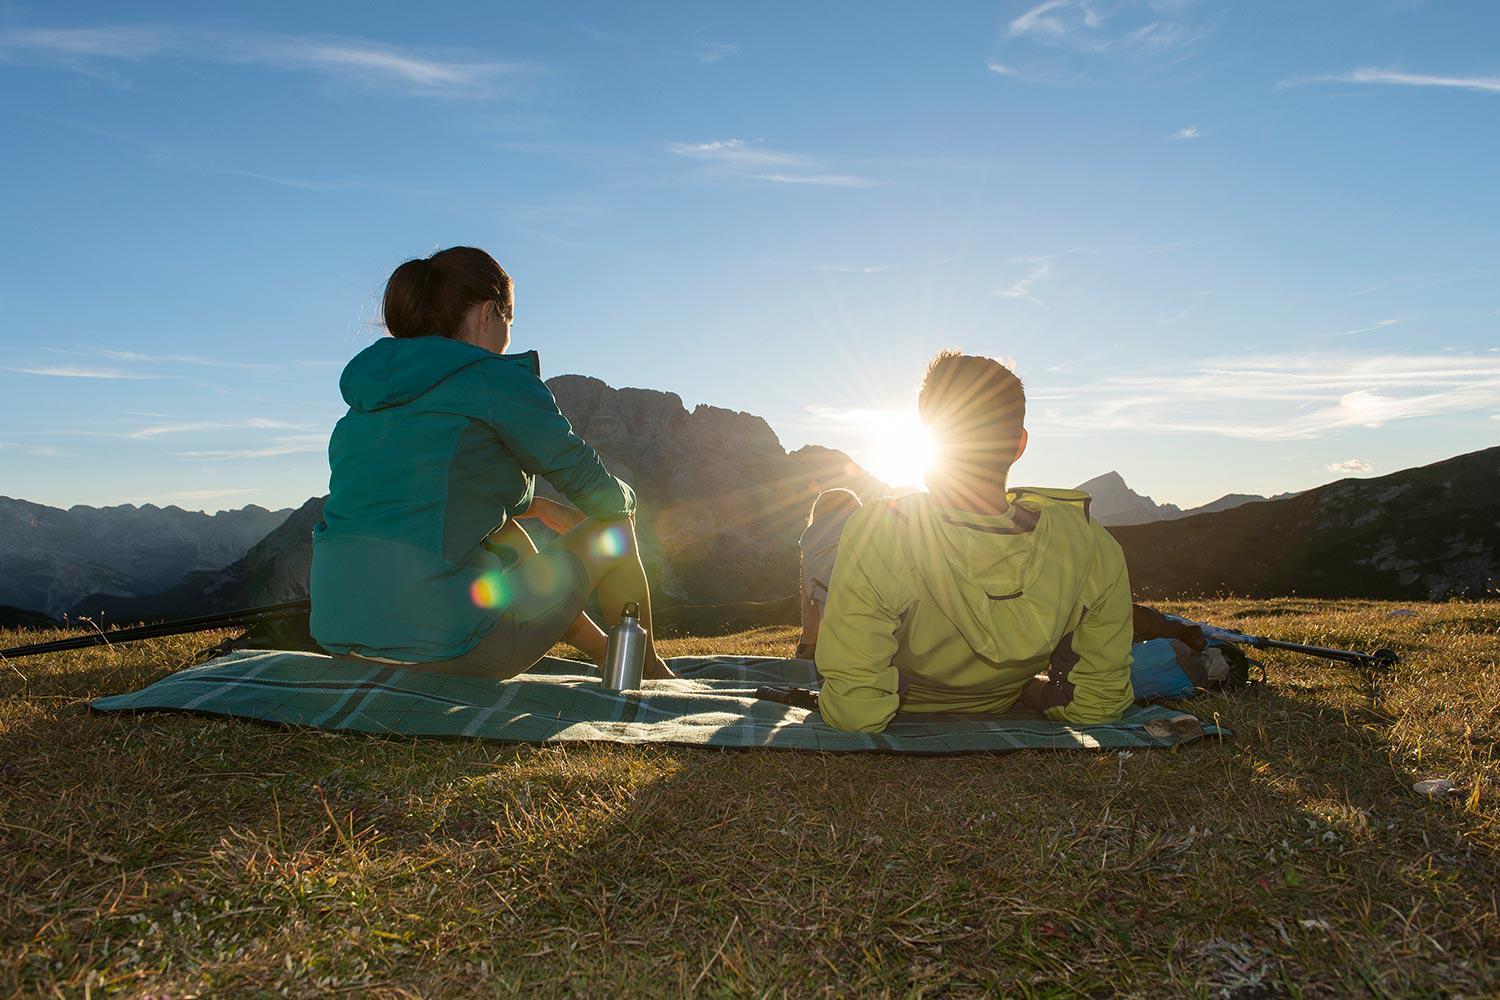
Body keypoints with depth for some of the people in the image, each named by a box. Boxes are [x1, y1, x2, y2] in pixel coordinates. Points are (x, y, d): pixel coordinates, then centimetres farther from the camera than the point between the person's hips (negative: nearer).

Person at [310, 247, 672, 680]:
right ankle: (647, 670, 30)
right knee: (613, 528, 12)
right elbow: (588, 481, 1)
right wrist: (626, 500, 24)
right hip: (447, 640, -7)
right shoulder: (495, 377, -6)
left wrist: (539, 506, 38)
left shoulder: (371, 381, 16)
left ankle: (602, 651, 36)